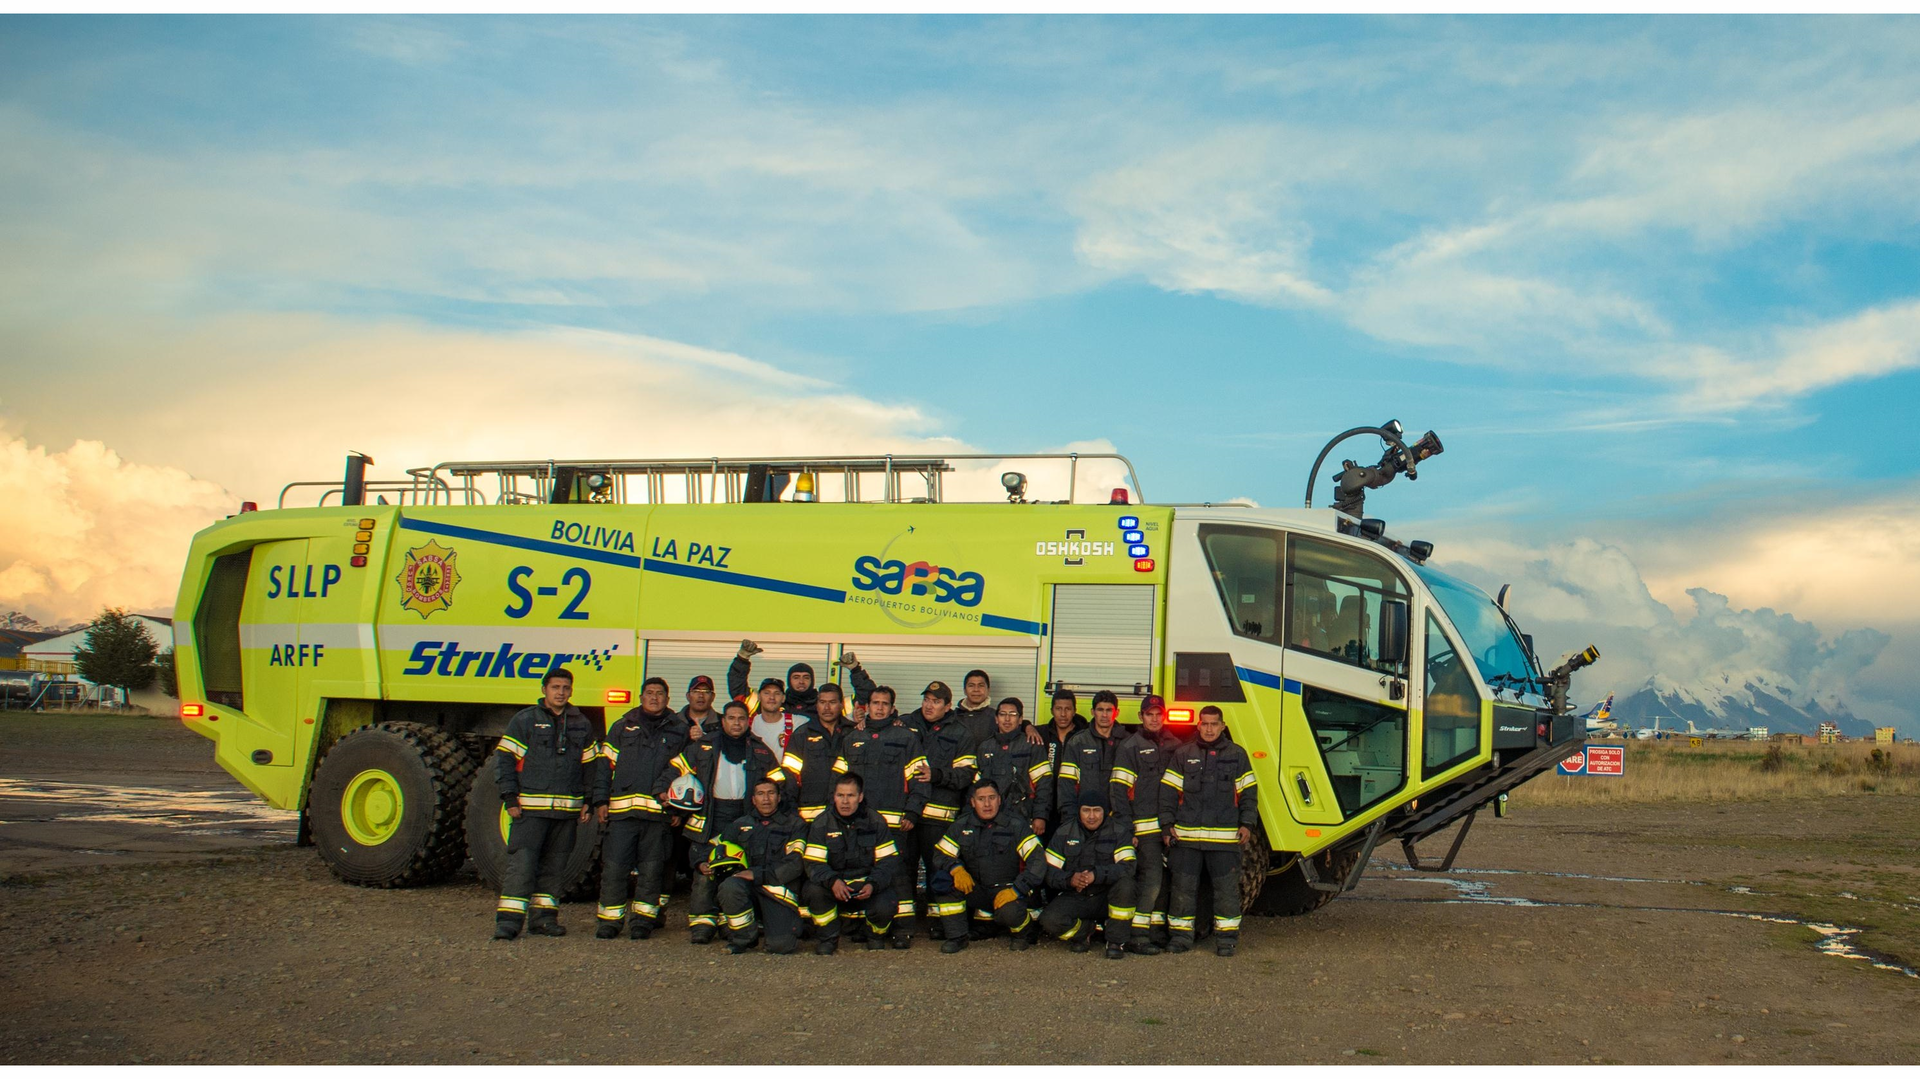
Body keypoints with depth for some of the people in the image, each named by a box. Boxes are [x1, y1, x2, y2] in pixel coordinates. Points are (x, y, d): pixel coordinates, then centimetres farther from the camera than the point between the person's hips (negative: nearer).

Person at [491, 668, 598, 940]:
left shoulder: (582, 725, 15)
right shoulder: (525, 720, 3)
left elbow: (590, 765, 20)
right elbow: (504, 758, 0)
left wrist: (588, 802, 12)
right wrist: (510, 797, -8)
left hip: (567, 810, 4)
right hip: (529, 808, -4)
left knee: (554, 866, 9)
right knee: (521, 862, -10)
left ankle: (544, 918, 17)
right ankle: (508, 920, -9)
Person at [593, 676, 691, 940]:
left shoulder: (678, 730, 13)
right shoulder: (622, 727, 16)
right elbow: (605, 764, 13)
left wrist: (664, 789, -15)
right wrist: (601, 800, 4)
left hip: (658, 810, 0)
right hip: (621, 809, 1)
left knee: (651, 869, 2)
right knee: (614, 866, -2)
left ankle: (642, 919, 12)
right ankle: (610, 919, 6)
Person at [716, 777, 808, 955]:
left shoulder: (795, 824, 7)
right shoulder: (741, 825, 19)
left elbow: (795, 865, -4)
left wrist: (758, 874, -13)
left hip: (780, 892, -3)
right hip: (749, 890, 3)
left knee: (780, 945, -26)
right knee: (729, 886, -34)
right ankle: (743, 938, -8)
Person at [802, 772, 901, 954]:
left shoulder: (875, 822, -2)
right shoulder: (822, 824, -4)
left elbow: (889, 861, -5)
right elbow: (814, 864, -11)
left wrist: (873, 885, -25)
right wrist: (832, 881, -34)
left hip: (867, 886, 0)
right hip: (833, 886, 0)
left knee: (885, 908, -30)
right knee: (815, 890, -32)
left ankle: (876, 937, 9)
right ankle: (827, 938, -5)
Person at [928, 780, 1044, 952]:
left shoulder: (1015, 825, -4)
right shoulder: (962, 825, 3)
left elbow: (1037, 860, -9)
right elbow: (940, 855, 1)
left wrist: (1016, 889, -20)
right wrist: (956, 868, -22)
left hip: (1005, 890, -3)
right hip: (974, 890, 3)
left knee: (1010, 913, -36)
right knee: (942, 880, -24)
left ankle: (1021, 933, 4)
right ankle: (957, 936, -10)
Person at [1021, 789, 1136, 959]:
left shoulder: (1119, 831, -4)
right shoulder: (1064, 833, 2)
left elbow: (1127, 867, -18)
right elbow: (1048, 870, -3)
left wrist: (1096, 875, -33)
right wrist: (1070, 879, -25)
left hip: (1107, 897, -1)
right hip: (1074, 898, 1)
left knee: (1124, 883, -34)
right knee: (1049, 921, -27)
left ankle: (1115, 942, -16)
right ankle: (1085, 931, 8)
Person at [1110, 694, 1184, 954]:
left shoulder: (1175, 745, 15)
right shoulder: (1131, 747, 0)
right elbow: (1118, 789, -5)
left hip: (1168, 825, 6)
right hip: (1143, 826, -5)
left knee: (1165, 879, 7)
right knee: (1151, 877, -12)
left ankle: (1157, 929, 17)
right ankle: (1136, 935, -9)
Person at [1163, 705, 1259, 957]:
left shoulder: (1237, 755, 9)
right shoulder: (1183, 755, 9)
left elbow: (1248, 793, 10)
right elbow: (1169, 792, 9)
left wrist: (1247, 823, 0)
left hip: (1225, 837, -1)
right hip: (1187, 836, 1)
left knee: (1227, 887, 1)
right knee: (1183, 886, 4)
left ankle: (1226, 937, 10)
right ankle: (1180, 935, 12)